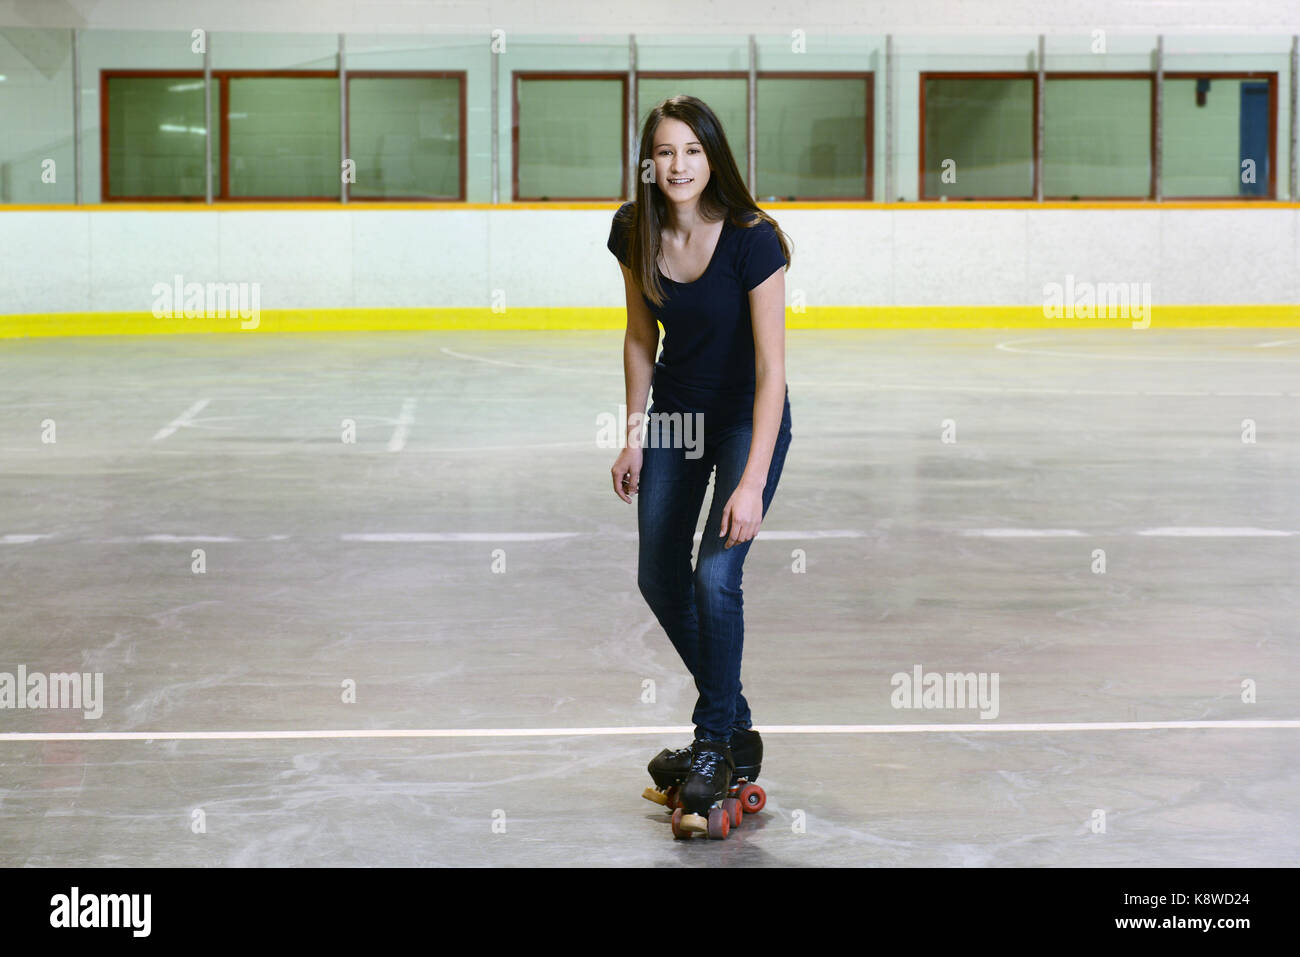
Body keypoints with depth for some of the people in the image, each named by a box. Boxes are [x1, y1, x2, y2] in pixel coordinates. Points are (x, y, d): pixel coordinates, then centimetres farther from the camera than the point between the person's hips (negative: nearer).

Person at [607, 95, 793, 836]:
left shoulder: (751, 239, -28)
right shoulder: (636, 233, -13)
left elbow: (772, 367, -29)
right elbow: (641, 336, 3)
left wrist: (752, 482, -34)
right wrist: (633, 436, 5)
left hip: (748, 416, -6)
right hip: (676, 413, 6)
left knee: (716, 576, -18)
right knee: (660, 579, 9)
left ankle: (716, 748, -1)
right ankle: (735, 725, 29)